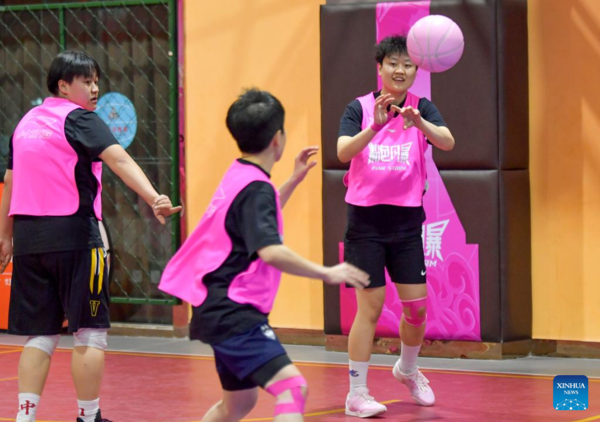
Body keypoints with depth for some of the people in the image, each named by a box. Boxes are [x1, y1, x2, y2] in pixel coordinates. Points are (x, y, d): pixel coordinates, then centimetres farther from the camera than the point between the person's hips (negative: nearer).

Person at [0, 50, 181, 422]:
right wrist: (154, 198, -36)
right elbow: (118, 159, -22)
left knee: (41, 336, 10)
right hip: (73, 234, -7)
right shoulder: (79, 119, -6)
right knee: (90, 334, 2)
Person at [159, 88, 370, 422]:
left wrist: (294, 180, 32)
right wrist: (327, 273, -26)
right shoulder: (255, 187, -17)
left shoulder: (239, 178, 12)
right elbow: (271, 251, -31)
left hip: (223, 314, 11)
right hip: (233, 315, -11)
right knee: (293, 387, -24)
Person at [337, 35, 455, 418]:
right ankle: (357, 394, 2)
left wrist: (419, 122, -39)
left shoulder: (422, 107, 0)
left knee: (417, 304, 4)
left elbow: (447, 142, -19)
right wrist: (375, 127, -36)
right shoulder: (360, 107, -3)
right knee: (370, 306, -5)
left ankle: (408, 369, 32)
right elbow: (343, 152, -19)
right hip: (366, 218, -2)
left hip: (407, 219, 2)